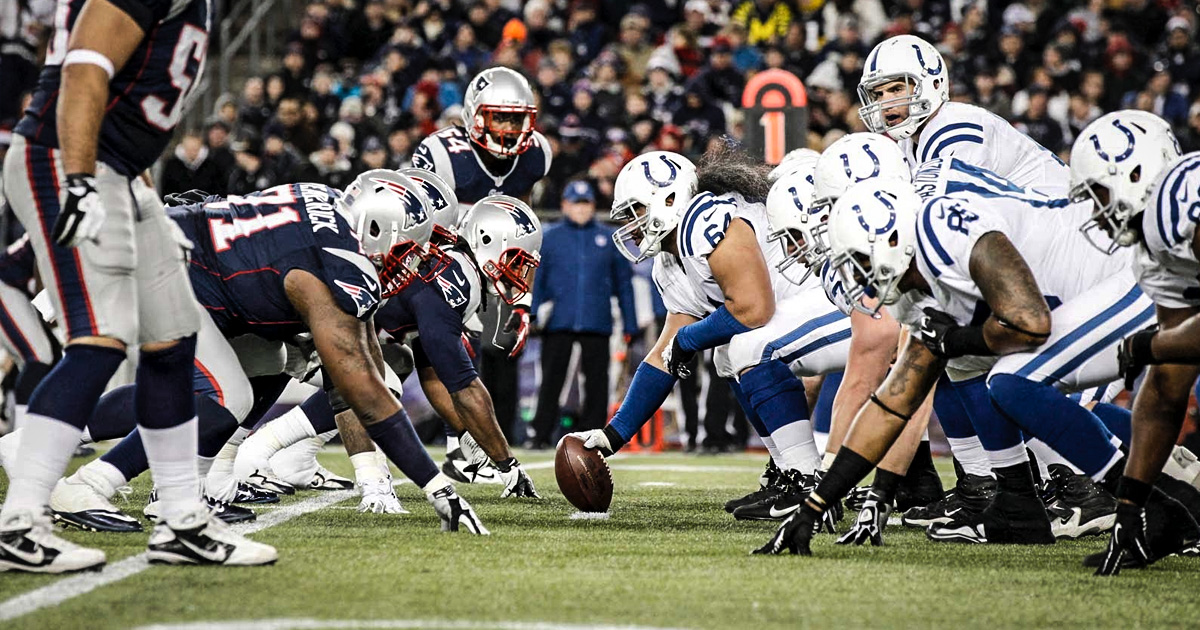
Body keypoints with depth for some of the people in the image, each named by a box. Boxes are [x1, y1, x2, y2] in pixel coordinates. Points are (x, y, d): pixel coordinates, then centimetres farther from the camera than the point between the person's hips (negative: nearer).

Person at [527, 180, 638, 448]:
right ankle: (542, 433, 2)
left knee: (596, 381, 1)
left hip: (597, 323, 1)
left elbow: (624, 283, 12)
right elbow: (536, 282, 8)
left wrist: (630, 324, 6)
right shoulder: (551, 239, 9)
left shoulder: (608, 239, 11)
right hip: (558, 322, -1)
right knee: (551, 379, -2)